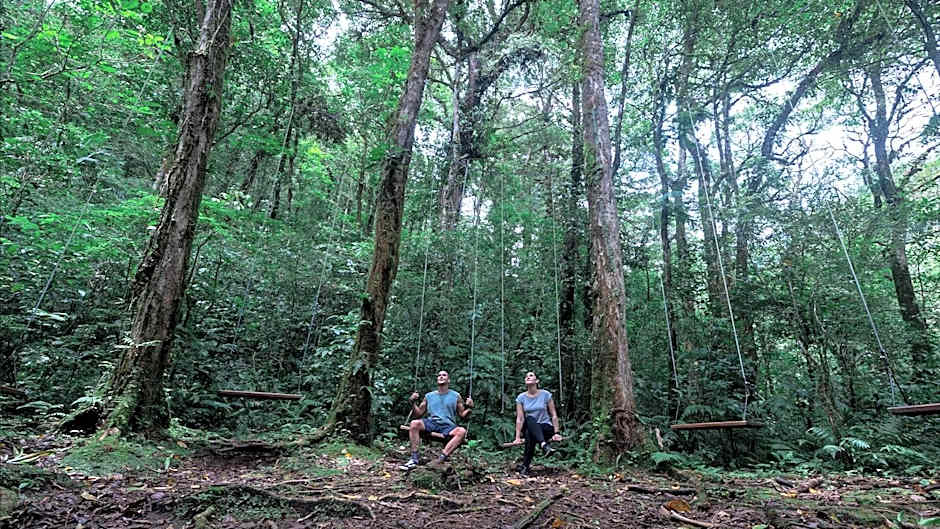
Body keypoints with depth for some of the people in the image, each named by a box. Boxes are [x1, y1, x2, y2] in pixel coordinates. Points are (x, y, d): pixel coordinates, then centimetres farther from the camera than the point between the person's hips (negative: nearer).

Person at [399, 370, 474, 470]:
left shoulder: (455, 396, 14)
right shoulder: (429, 396, 18)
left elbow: (462, 415, 14)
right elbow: (418, 414, 18)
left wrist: (469, 408, -5)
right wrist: (413, 403, 2)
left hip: (448, 426, -1)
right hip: (431, 423, 1)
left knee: (462, 431, -33)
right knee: (414, 423, -28)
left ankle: (441, 459, -39)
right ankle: (414, 459, -26)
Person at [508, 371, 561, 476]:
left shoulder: (546, 395, -6)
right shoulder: (521, 397, -2)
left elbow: (554, 415, -4)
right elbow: (520, 419, -6)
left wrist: (556, 433, -11)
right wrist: (517, 437, -13)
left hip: (546, 428, -1)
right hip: (529, 428, 1)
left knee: (530, 435, -34)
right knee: (529, 419, -33)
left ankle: (524, 466, -29)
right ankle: (544, 445, -49)